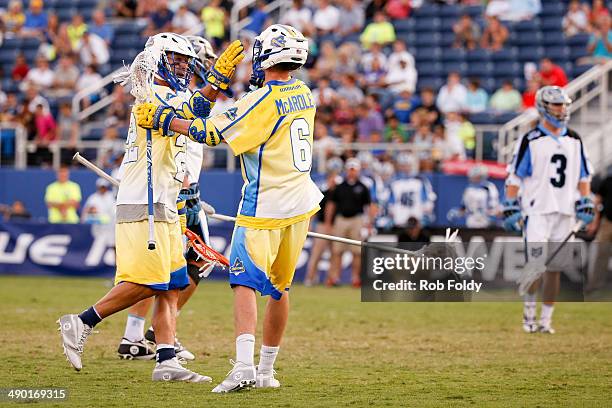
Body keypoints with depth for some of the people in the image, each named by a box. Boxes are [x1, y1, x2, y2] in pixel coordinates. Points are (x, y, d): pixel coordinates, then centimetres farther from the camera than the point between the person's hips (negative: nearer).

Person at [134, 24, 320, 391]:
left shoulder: (263, 101, -16)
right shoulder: (303, 94, 7)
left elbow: (212, 133, -12)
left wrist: (159, 118, -4)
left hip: (266, 205, -7)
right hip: (301, 203, 7)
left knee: (246, 282, -10)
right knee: (279, 287, 14)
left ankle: (244, 364, -27)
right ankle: (266, 370, 21)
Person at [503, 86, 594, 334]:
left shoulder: (574, 140, 13)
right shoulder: (531, 140, -2)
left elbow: (584, 175, 17)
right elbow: (514, 176, -3)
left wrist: (585, 201, 4)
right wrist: (510, 208, -9)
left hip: (565, 211, 5)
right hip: (537, 210, -5)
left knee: (555, 268, 4)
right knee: (535, 265, -11)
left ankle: (546, 319, 11)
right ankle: (529, 314, 4)